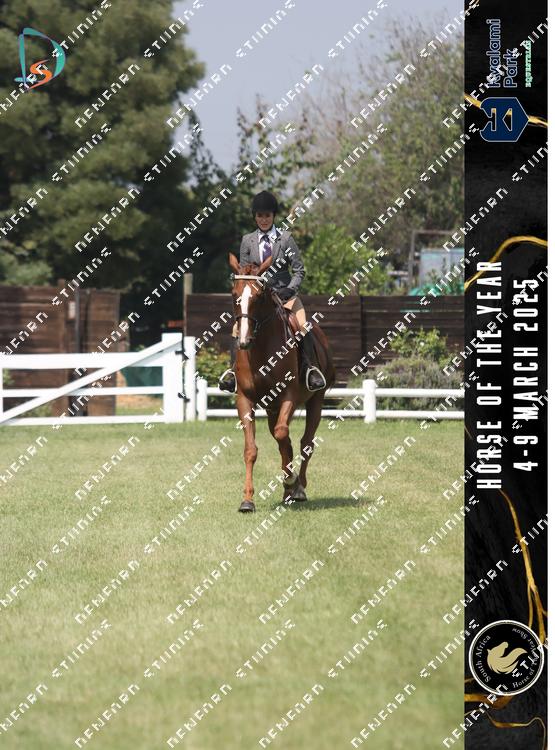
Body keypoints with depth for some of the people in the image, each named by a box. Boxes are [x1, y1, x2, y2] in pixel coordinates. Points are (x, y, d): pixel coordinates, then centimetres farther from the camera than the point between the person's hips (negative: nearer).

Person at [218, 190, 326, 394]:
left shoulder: (285, 239, 1)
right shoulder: (248, 241, 7)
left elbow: (299, 270, 2)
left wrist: (290, 289, -14)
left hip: (284, 293, -2)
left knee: (302, 325, -24)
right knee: (238, 327, -19)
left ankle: (311, 368, -17)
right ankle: (233, 369, -12)